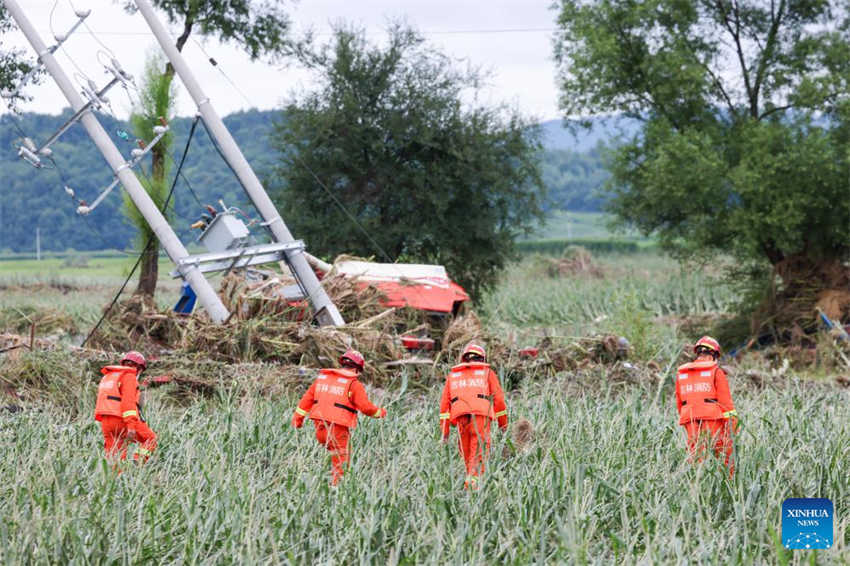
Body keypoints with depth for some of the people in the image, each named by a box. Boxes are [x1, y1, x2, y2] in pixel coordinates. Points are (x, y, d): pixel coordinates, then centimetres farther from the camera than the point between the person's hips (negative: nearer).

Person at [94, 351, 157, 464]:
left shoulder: (108, 376, 24)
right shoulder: (129, 376, -2)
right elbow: (128, 401, -16)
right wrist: (131, 426, -22)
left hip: (106, 421, 8)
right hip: (122, 420, -8)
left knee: (113, 458, 6)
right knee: (150, 440, 6)